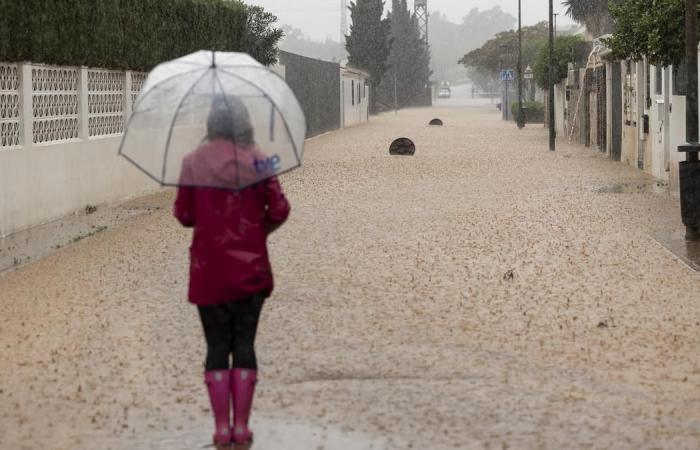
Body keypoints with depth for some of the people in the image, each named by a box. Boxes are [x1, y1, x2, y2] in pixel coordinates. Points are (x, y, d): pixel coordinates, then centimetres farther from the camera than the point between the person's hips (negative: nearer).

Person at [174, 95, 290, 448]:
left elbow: (184, 215, -2)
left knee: (217, 346, 7)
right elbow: (279, 211, -6)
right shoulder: (257, 160, -4)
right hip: (250, 267, 0)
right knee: (244, 344, 8)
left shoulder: (193, 162, -5)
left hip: (209, 268, 0)